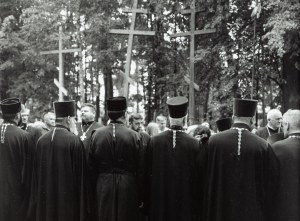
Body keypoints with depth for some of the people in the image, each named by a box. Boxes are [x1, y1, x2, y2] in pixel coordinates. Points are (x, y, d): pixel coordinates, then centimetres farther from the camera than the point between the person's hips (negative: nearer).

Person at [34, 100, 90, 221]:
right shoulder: (74, 140, -13)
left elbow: (38, 171, 7)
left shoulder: (41, 140, 0)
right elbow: (80, 173, -11)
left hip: (45, 199, 5)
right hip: (68, 198, -5)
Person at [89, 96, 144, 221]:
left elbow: (91, 165, 2)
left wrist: (94, 191, 13)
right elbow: (140, 169, -6)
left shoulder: (96, 135, -3)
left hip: (103, 188, 2)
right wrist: (140, 198, 2)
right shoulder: (133, 136, -8)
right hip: (128, 188, -2)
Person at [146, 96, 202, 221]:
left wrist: (149, 201, 10)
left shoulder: (155, 141, -7)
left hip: (160, 199, 1)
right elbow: (197, 175, -7)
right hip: (185, 200, -1)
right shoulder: (193, 144, -11)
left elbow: (149, 171, -1)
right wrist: (197, 204, 3)